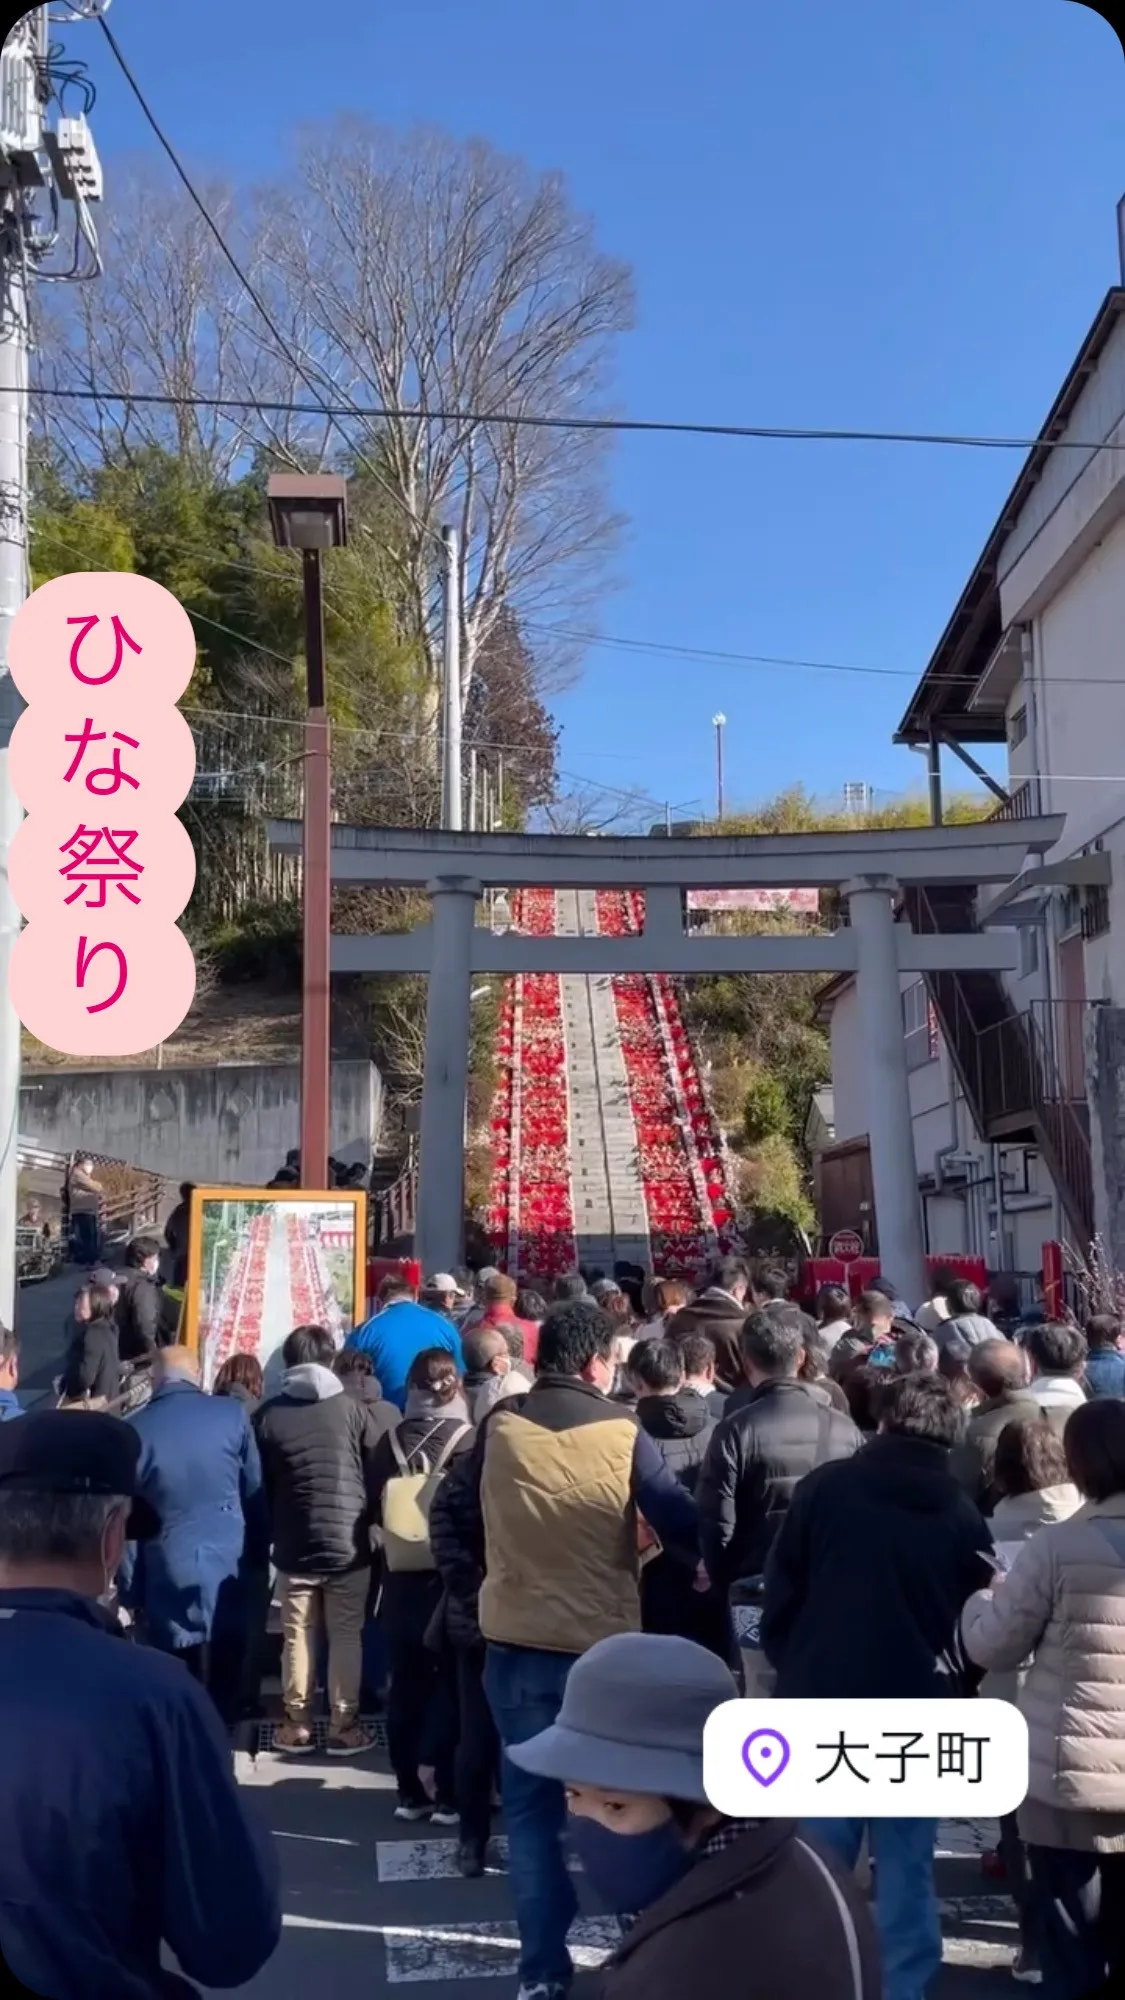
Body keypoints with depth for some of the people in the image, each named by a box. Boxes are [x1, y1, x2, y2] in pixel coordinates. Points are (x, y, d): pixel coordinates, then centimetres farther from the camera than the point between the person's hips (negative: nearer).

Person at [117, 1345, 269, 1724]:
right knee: (225, 1687, 12)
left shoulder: (135, 1430, -5)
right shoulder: (232, 1413, -3)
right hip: (229, 1568, 1)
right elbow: (255, 1492, 2)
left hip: (169, 1575, -1)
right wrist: (259, 1555, 11)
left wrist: (130, 1591, 5)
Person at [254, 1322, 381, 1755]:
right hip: (349, 1543, -1)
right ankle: (344, 1726, 11)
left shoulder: (268, 1415, -2)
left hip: (294, 1545, 1)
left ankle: (297, 1726, 16)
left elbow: (260, 1484, 5)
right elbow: (374, 1475, 0)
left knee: (297, 1636, 11)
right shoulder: (350, 1408, -5)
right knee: (346, 1636, 8)